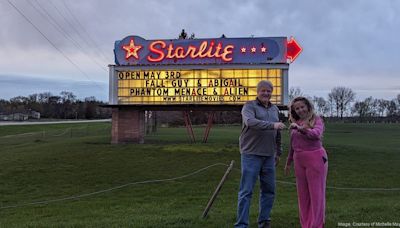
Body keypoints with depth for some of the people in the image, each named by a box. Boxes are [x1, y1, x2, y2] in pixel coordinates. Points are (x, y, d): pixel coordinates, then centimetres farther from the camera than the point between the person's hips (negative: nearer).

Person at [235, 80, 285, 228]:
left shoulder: (275, 109, 16)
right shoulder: (249, 106, -4)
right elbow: (250, 122, -24)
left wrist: (278, 152, 21)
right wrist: (272, 125, -32)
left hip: (269, 156, 6)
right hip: (251, 155, -6)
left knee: (269, 190, 10)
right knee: (246, 191, -4)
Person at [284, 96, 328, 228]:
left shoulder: (316, 119, -2)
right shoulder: (295, 123, 12)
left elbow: (316, 134, -23)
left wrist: (300, 128, -36)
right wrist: (288, 162, 25)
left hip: (315, 158, -5)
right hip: (299, 160, 5)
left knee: (316, 192, 0)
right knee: (302, 193, 9)